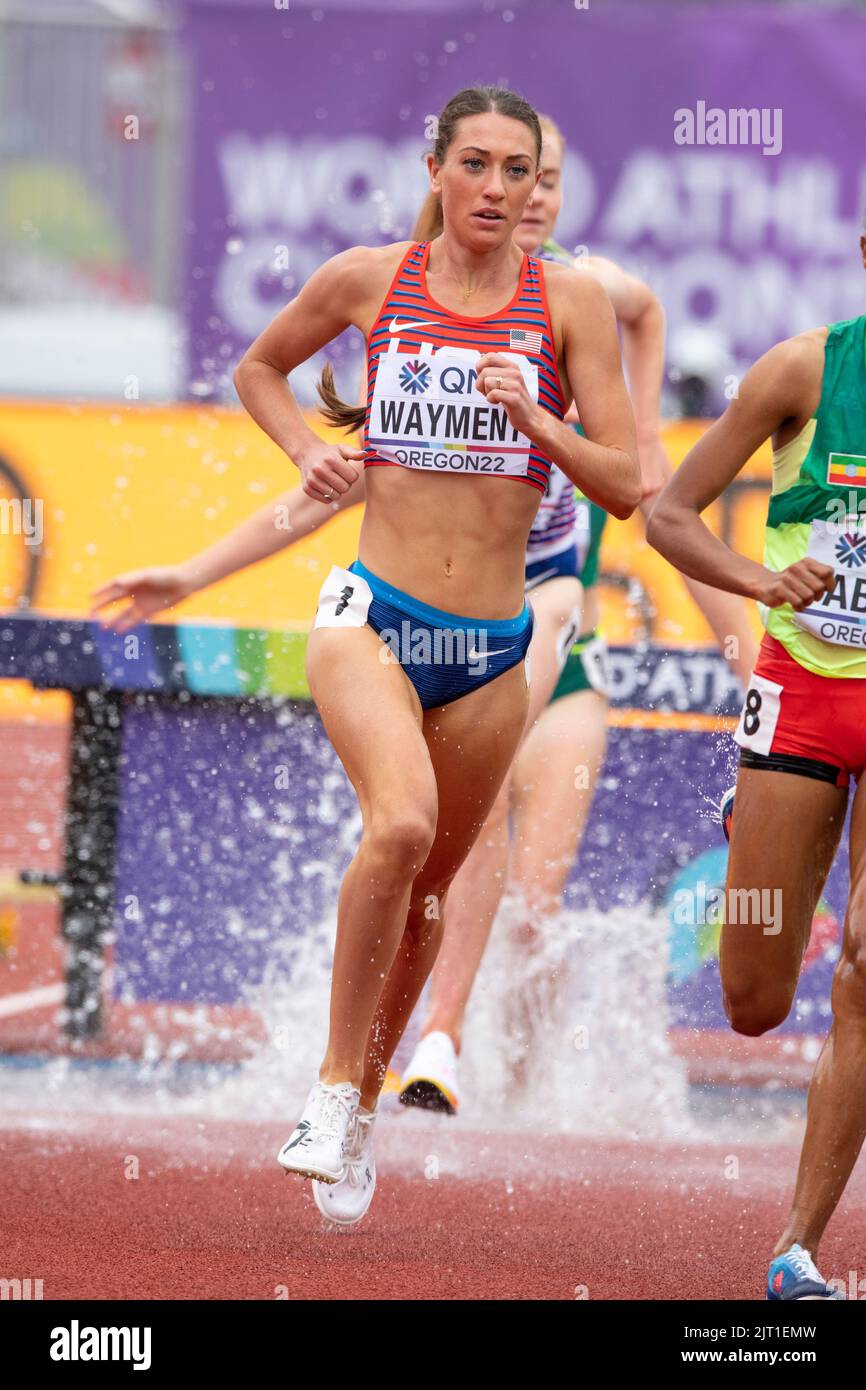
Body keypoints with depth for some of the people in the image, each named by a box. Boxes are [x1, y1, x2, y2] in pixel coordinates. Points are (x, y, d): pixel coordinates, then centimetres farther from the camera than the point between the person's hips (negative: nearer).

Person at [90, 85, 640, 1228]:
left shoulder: (571, 304, -1)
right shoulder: (367, 280, 0)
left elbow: (625, 486, -2)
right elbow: (259, 370, 20)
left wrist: (533, 417, -18)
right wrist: (308, 451, 2)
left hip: (492, 651, 2)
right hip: (370, 619, -2)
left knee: (427, 885, 13)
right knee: (401, 823, -28)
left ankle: (363, 1110, 34)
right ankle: (334, 1087, -17)